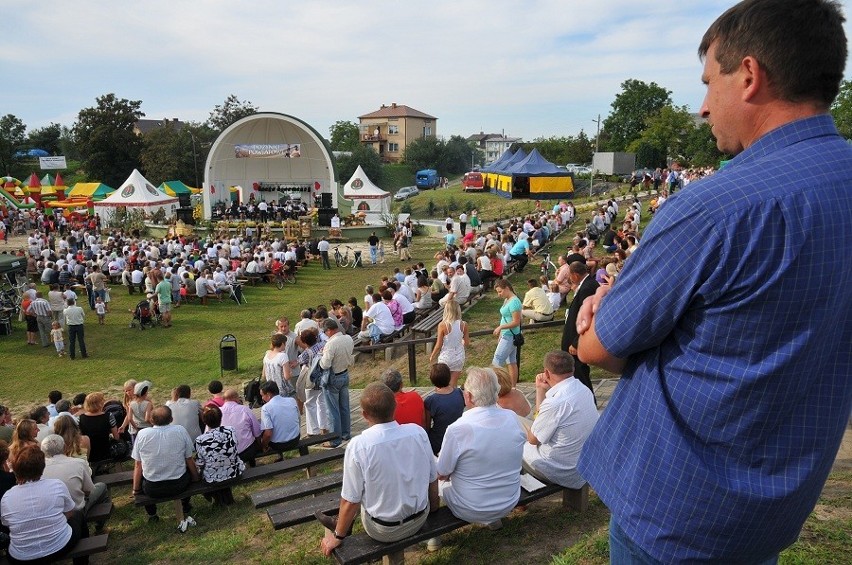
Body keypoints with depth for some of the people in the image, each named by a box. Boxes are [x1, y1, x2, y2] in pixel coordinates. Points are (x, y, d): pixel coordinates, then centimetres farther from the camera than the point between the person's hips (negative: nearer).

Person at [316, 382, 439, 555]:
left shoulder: (358, 446, -25)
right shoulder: (418, 431, -14)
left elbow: (350, 502, -17)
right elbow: (433, 478, -1)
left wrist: (338, 537, -1)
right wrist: (433, 507, 18)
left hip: (383, 531, -4)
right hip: (420, 519, 4)